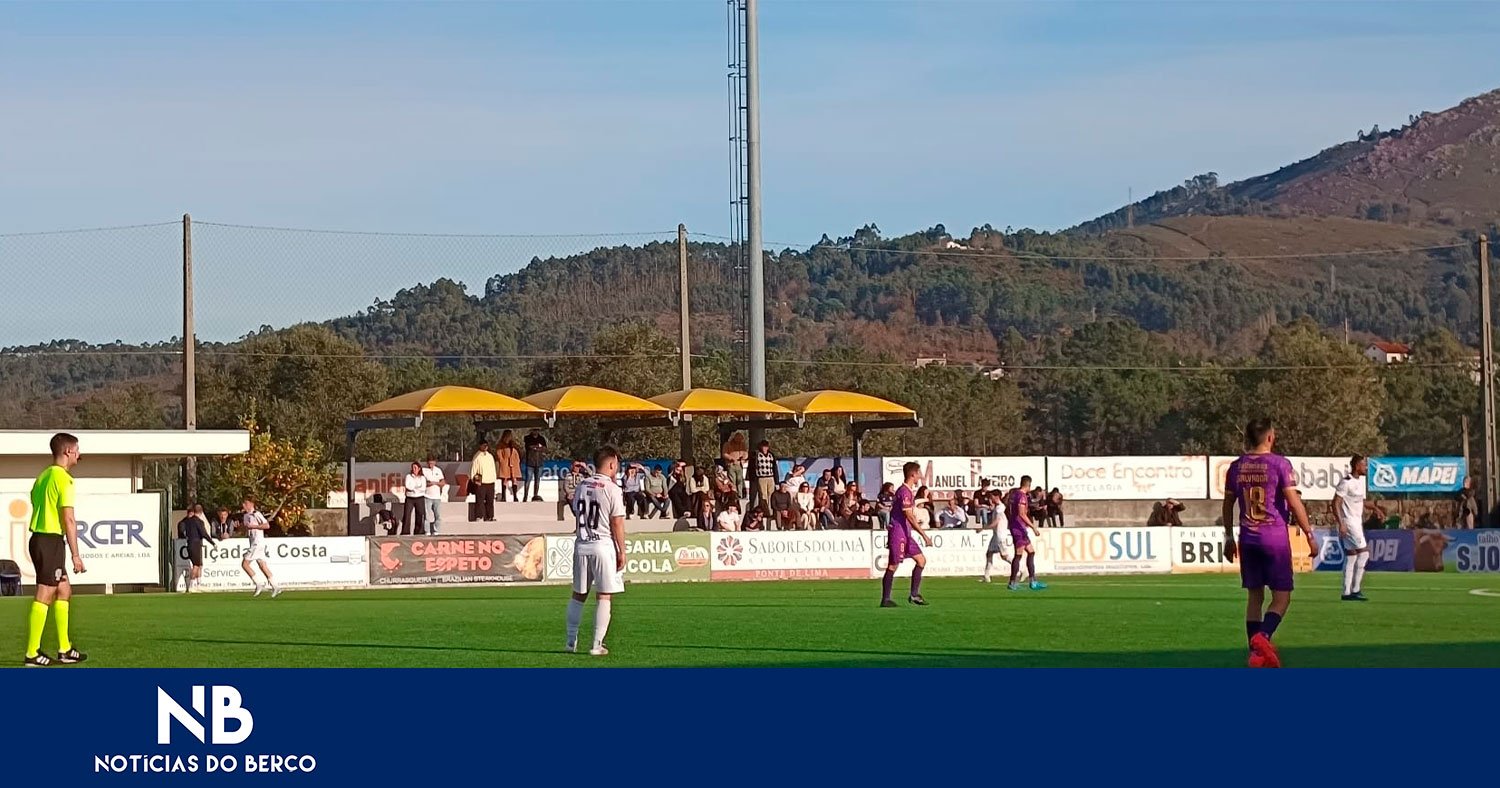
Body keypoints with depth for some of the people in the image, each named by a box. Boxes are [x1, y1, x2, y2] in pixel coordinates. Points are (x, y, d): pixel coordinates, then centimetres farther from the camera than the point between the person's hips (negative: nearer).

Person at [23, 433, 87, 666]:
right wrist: (75, 554, -14)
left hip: (38, 539, 9)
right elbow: (68, 519, -15)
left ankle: (65, 650, 18)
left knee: (64, 590, 16)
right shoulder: (63, 478, -10)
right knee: (45, 595, -7)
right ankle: (32, 654, -8)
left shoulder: (43, 476, 17)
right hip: (52, 540, -9)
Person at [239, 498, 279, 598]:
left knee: (244, 564, -10)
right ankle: (275, 588, 6)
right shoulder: (245, 516, 16)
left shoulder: (256, 514, -11)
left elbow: (267, 526, -18)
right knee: (263, 566, 6)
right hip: (253, 543, 9)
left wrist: (252, 526, -18)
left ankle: (258, 585, -6)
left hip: (258, 542, -9)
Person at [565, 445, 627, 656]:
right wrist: (621, 552, -5)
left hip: (581, 544, 5)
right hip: (603, 545, -5)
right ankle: (597, 645, -1)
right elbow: (617, 524, -9)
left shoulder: (582, 486, 7)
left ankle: (571, 642, 15)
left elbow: (577, 515, 12)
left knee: (578, 594, 14)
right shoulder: (612, 489, -10)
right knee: (605, 596, 1)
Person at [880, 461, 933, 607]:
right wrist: (924, 535, -23)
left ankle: (914, 595, 11)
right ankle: (885, 599, -1)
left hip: (905, 533, 10)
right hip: (898, 532, -10)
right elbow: (909, 516, -22)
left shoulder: (910, 491, 15)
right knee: (893, 565, -6)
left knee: (921, 560, 8)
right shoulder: (904, 491, -17)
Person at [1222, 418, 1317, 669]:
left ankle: (1257, 654, 8)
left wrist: (1229, 538, 22)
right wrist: (1309, 534, -5)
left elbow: (1227, 504, 13)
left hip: (1247, 539, 5)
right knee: (1281, 598, 1)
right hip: (1275, 538, -5)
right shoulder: (1280, 464, -8)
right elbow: (1294, 501, -12)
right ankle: (1262, 637, -25)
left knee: (1255, 597, 11)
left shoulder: (1236, 467, 6)